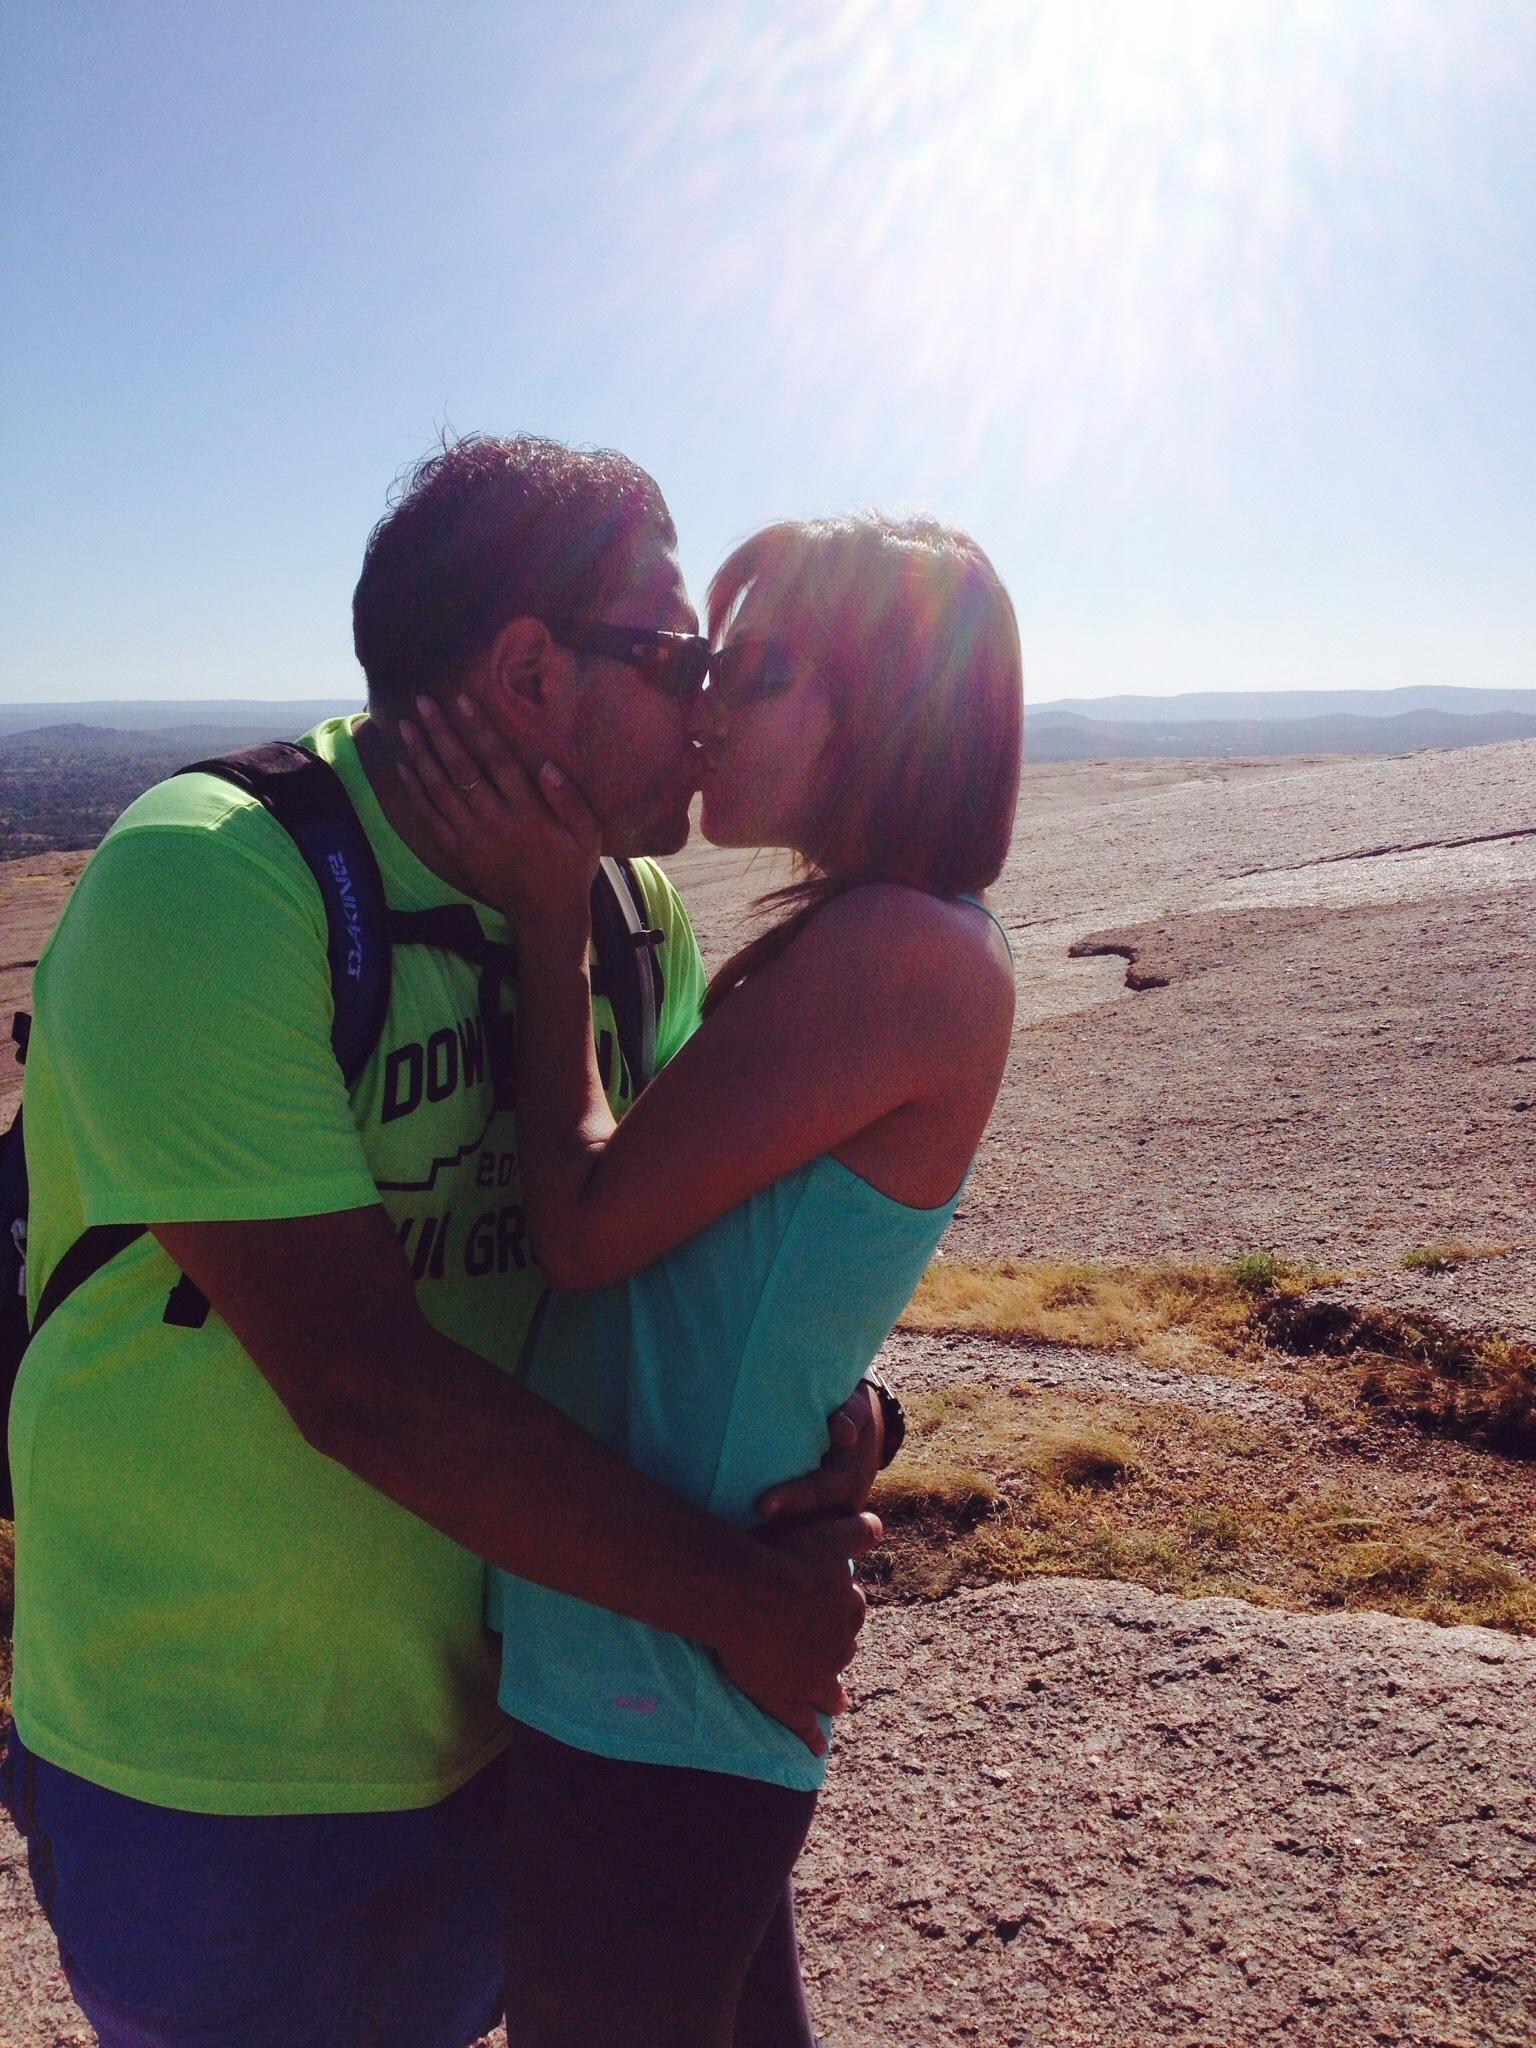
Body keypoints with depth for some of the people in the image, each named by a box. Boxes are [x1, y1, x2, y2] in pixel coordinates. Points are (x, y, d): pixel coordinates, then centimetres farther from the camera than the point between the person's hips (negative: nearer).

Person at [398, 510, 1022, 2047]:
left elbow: (589, 1223, -19)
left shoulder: (910, 953, -22)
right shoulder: (871, 943, 9)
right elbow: (631, 1194, 8)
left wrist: (550, 924, -12)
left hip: (647, 1678, -9)